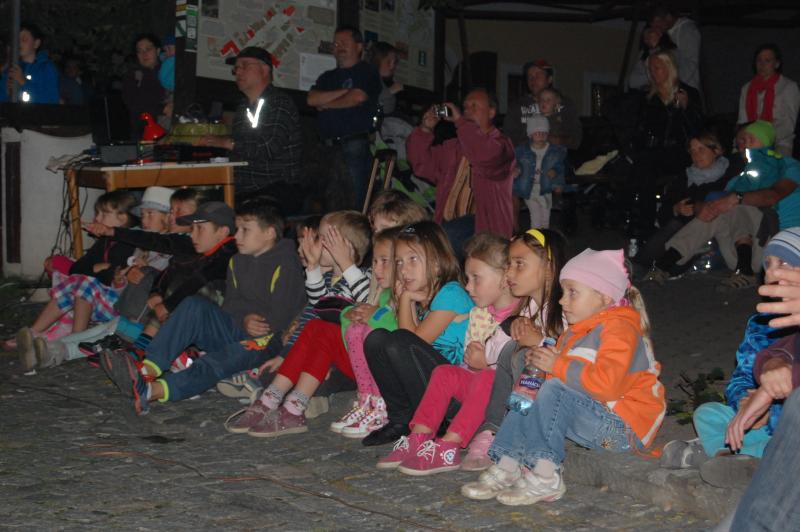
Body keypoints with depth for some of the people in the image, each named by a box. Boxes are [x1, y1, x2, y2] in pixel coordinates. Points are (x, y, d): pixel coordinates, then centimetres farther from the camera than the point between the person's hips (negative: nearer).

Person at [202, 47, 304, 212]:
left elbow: (271, 148, -18)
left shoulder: (280, 103, -5)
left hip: (280, 191, -7)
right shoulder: (243, 109, 22)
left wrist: (228, 143, -13)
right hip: (245, 193, 7)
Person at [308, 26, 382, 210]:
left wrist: (326, 104, 7)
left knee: (354, 201, -10)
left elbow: (357, 97, -8)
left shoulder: (366, 72, 8)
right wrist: (344, 91, -1)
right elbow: (311, 99, 8)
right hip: (327, 146, 5)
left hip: (355, 146, -5)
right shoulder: (327, 77, 25)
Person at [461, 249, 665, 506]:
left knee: (555, 392, -28)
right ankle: (508, 466, -6)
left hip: (624, 430, -10)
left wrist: (558, 366, -22)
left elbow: (608, 383, -31)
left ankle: (545, 477, -27)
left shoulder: (619, 329, -15)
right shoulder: (578, 331, 17)